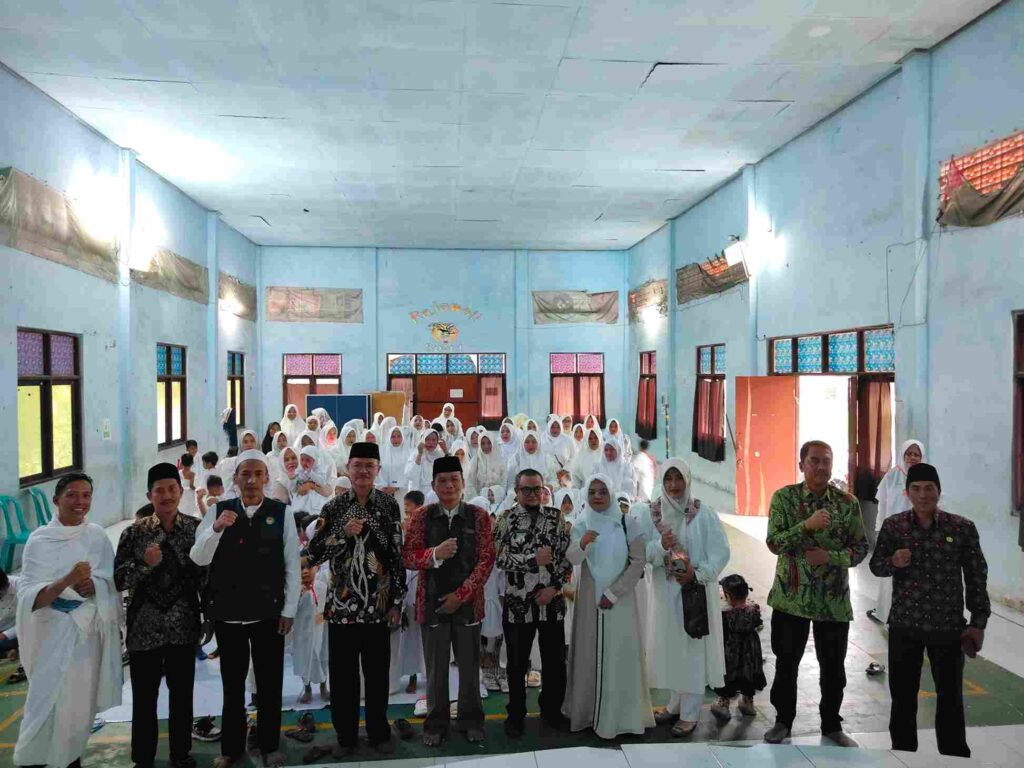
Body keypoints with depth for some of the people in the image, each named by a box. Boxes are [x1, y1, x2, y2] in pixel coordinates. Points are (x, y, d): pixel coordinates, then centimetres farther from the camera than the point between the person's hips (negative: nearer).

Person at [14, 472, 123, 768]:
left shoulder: (97, 536, 1)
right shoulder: (40, 539, -6)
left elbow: (112, 582, 2)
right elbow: (30, 597, -13)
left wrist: (92, 585, -19)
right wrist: (67, 580, -30)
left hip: (90, 631, 3)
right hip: (53, 632, -2)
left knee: (81, 704, 10)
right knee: (48, 704, -4)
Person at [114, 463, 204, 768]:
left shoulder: (196, 528, -3)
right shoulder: (134, 532, -4)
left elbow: (206, 576, 2)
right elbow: (118, 580, -5)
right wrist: (146, 564, -20)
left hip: (183, 626, 1)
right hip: (144, 627, 0)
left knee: (182, 694, 12)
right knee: (144, 696, 11)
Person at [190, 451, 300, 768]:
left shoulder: (282, 512, -4)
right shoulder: (218, 511, 1)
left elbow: (292, 564, -3)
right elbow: (198, 558, -5)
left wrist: (289, 610, -5)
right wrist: (216, 528, -22)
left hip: (268, 612, -1)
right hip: (227, 612, 2)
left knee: (270, 683, 10)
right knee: (232, 683, 15)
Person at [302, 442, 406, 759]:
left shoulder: (389, 506, -1)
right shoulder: (333, 507, 0)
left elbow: (398, 555, 1)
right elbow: (311, 555, -4)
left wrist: (397, 601, -1)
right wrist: (343, 534, -18)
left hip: (378, 605, 0)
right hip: (342, 604, 0)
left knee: (378, 673, 10)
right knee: (342, 675, 10)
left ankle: (379, 732, 28)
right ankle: (346, 735, 27)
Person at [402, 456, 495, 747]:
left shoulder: (479, 516, 0)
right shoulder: (422, 516, 2)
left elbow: (486, 559, -3)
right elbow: (408, 557, -2)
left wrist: (461, 594, -11)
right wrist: (434, 553, -22)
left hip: (468, 601, 0)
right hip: (432, 601, 0)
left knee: (469, 664, 9)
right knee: (436, 666, 8)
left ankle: (471, 720, 26)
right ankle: (436, 723, 23)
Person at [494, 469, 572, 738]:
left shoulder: (556, 517, 3)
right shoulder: (506, 520, -2)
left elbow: (567, 555, 1)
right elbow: (499, 558, -10)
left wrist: (554, 587, -10)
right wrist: (533, 559, -17)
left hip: (552, 601, 2)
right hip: (518, 603, -2)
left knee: (555, 661, 12)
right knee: (517, 663, 10)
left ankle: (552, 710, 32)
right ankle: (516, 714, 27)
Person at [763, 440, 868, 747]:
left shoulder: (848, 502, -2)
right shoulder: (784, 497, -6)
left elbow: (861, 547, 0)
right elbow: (774, 543, -13)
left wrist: (830, 556, -17)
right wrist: (807, 525, -27)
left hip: (834, 598, 1)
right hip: (791, 595, -1)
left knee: (833, 666, 12)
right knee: (786, 663, 11)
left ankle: (831, 725, 33)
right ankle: (783, 721, 31)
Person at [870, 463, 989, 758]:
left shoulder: (962, 528, -6)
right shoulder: (893, 526, -4)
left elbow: (976, 577, 0)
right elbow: (876, 566, 4)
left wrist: (978, 622, -1)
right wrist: (893, 562, -19)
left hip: (948, 626, -1)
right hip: (904, 624, 1)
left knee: (950, 697, 12)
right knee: (902, 696, 12)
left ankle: (955, 758, 31)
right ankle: (903, 754, 30)